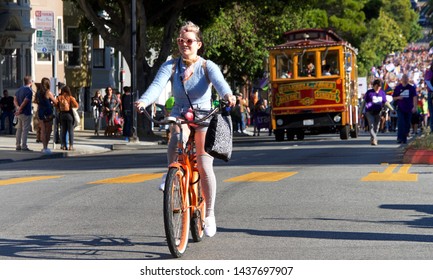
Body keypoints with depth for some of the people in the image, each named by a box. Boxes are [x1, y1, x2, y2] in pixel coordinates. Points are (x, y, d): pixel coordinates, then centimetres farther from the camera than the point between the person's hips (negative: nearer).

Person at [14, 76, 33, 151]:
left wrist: (18, 107, -10)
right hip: (26, 113, -8)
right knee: (25, 130, -5)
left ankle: (18, 146, 14)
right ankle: (24, 146, -7)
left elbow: (15, 100, 4)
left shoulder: (19, 89, 12)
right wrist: (19, 110, -15)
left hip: (19, 113, 8)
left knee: (19, 129, 12)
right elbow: (25, 102, -21)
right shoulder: (29, 91, -14)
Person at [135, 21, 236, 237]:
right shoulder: (171, 66, -2)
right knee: (177, 139, -37)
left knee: (204, 167, -10)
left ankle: (209, 214, 6)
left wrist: (227, 95, -51)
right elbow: (158, 85, -19)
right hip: (180, 115, 1)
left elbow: (219, 81, -27)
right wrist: (144, 100, -41)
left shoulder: (207, 66, -6)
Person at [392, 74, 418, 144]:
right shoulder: (398, 88, 7)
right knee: (400, 123, -15)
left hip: (409, 109, 1)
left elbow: (414, 98, -2)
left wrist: (414, 107, -14)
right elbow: (393, 98, 13)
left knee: (407, 124, 5)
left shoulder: (412, 88, 5)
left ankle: (405, 138, 16)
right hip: (400, 108, -1)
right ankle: (399, 138, -18)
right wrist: (398, 97, -10)